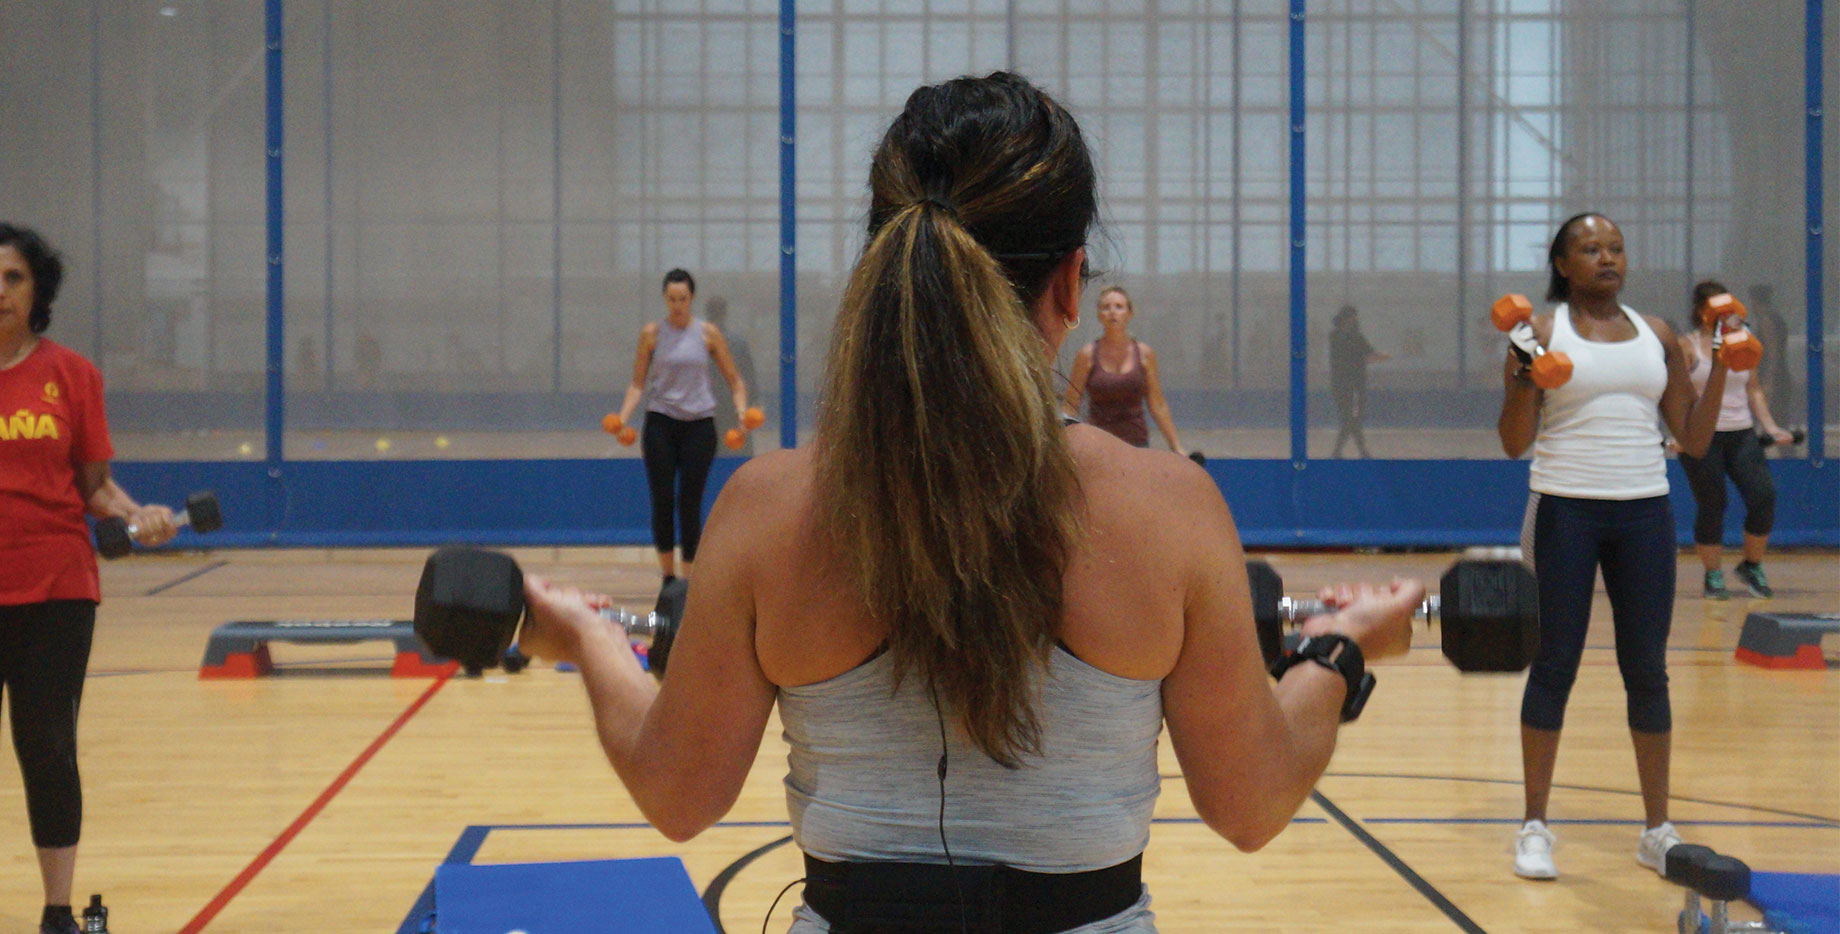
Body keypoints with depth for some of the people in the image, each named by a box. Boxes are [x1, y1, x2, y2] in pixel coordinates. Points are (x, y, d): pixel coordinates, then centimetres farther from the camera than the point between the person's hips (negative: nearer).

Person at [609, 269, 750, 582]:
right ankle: (668, 577, 14)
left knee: (690, 503, -1)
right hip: (660, 422, 0)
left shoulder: (708, 333, 3)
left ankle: (689, 581, 7)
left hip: (699, 424, 0)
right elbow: (638, 383, 4)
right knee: (662, 501, 0)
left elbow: (734, 379, 8)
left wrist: (742, 412, -9)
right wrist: (623, 417, -12)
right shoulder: (651, 333, 3)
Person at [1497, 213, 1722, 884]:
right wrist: (1523, 373, -19)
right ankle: (1535, 826, 7)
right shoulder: (1543, 331, -1)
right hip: (1567, 509, -3)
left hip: (1644, 512, 3)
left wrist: (1721, 365, 3)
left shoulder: (1657, 337, 10)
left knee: (1647, 669, 5)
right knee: (1556, 664, -2)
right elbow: (1514, 443, -5)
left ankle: (1658, 830, 14)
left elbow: (1694, 439, 11)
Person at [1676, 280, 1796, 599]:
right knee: (1711, 507, -1)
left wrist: (1770, 426, 7)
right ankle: (1713, 576, 15)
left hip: (1741, 433, 4)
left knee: (1763, 496, -8)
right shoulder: (1687, 346, -2)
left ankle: (1752, 566, 12)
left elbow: (1754, 389, 16)